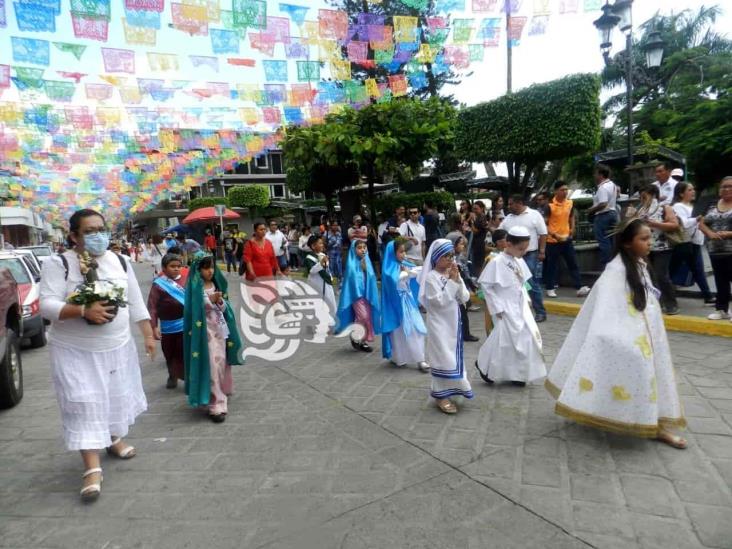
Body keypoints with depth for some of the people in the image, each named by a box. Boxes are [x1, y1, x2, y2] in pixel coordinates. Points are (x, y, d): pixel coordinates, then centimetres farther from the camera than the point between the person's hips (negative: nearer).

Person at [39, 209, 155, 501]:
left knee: (118, 397, 17)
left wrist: (149, 335, 4)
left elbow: (136, 303, 6)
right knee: (84, 405, -5)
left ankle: (114, 439, 42)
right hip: (75, 351, -4)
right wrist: (84, 310, -32)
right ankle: (92, 468, 1)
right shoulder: (58, 264, -11)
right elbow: (47, 305, -17)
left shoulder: (120, 262, 2)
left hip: (117, 347, 5)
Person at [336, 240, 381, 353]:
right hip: (357, 294, -6)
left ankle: (363, 341, 18)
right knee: (363, 316, -14)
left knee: (368, 317, 7)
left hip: (367, 294, 6)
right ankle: (355, 337, 7)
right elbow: (350, 280, -10)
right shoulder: (352, 264, -9)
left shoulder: (367, 262, 8)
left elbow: (371, 279, 11)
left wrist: (373, 296, 8)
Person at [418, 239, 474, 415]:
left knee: (453, 356, 14)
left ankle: (447, 391, 29)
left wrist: (458, 279, -12)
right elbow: (439, 301, -23)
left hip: (453, 323, 7)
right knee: (442, 358, -3)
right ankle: (440, 395, 9)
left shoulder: (453, 274, 5)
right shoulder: (431, 277, -15)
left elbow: (465, 298, 0)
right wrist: (451, 281, -21)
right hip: (439, 324, -7)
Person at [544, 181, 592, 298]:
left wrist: (572, 231, 7)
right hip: (552, 241, -5)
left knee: (573, 264, 4)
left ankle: (580, 288, 7)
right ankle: (550, 289, 14)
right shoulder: (550, 206, -12)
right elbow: (545, 224, -13)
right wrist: (554, 235, -22)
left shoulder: (570, 203, 4)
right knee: (552, 265, 3)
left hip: (567, 239, 5)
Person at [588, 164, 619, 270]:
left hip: (603, 216, -10)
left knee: (603, 242, -6)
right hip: (612, 213, 10)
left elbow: (603, 204, -28)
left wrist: (591, 210, -15)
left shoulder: (603, 188, -19)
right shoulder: (612, 185, 13)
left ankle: (604, 266, -4)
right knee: (610, 241, 13)